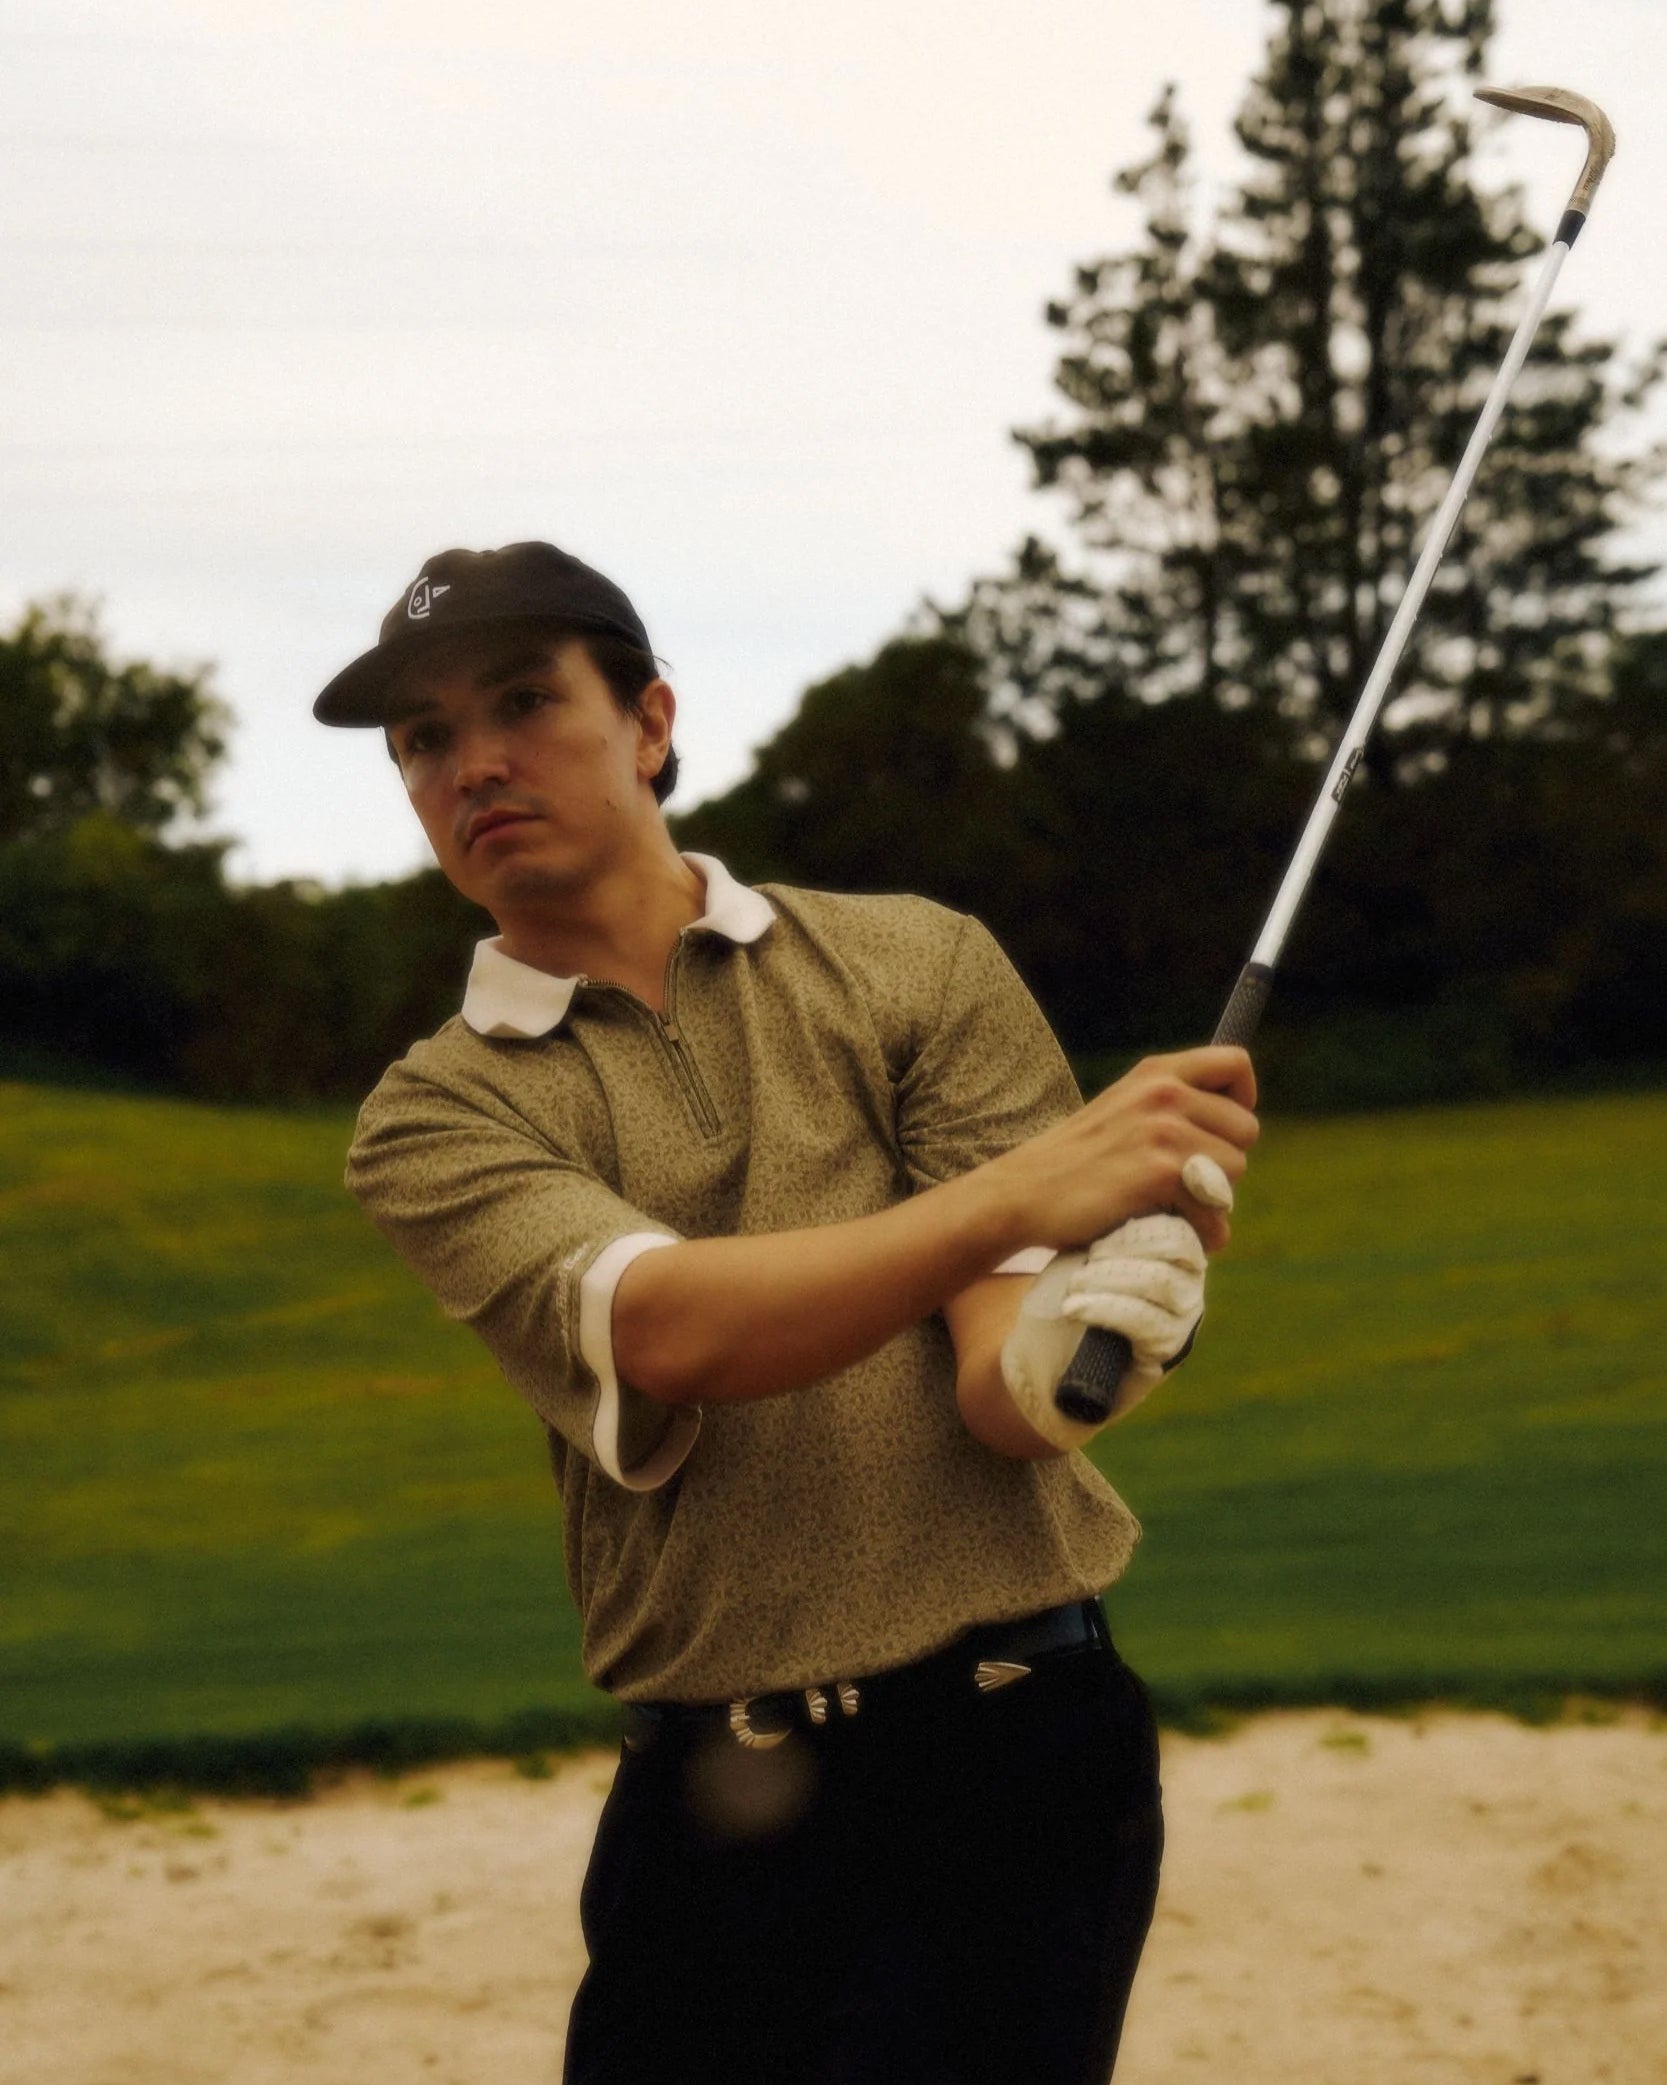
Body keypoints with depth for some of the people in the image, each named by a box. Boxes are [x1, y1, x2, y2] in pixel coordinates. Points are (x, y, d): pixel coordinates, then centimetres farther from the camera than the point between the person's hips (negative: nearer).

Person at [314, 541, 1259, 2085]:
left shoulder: (914, 966, 4)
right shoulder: (434, 1116, 3)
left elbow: (994, 1384, -6)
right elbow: (667, 1326, -17)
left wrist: (1044, 1362, -31)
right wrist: (1018, 1191, -32)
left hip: (1013, 1744, -1)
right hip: (707, 1804, 2)